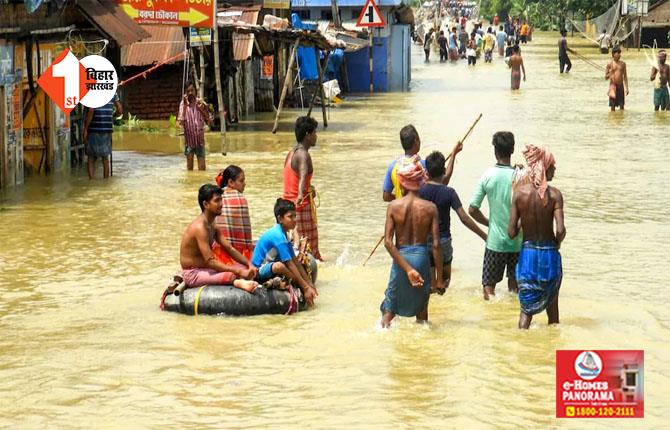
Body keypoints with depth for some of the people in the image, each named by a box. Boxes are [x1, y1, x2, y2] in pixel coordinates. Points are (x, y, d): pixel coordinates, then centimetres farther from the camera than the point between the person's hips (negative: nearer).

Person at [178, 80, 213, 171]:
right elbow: (180, 122, -15)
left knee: (202, 167, -3)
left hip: (200, 140, 0)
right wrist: (185, 106, -18)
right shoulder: (183, 104, -4)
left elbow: (210, 122, 1)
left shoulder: (201, 103, -1)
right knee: (189, 167, 7)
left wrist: (203, 110, -14)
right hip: (189, 140, 0)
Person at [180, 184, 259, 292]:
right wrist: (239, 272, -27)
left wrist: (249, 264, -2)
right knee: (231, 275, -38)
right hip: (193, 274, -11)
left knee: (242, 266, -1)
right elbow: (210, 262, -27)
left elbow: (229, 249, 12)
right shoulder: (200, 227, -21)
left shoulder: (211, 226, 10)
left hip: (205, 269, 11)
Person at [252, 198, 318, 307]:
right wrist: (306, 287, -24)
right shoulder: (278, 236, -22)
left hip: (267, 271, 11)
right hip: (259, 272, -11)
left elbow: (295, 261, 8)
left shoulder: (282, 234, 7)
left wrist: (310, 284, 3)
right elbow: (290, 265, -25)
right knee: (279, 266, -38)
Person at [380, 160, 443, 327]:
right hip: (422, 257, 1)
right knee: (421, 307, 18)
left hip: (400, 257, 0)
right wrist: (439, 278, -2)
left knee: (389, 308, 13)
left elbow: (388, 242, -12)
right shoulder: (430, 208, -6)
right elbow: (435, 244, -8)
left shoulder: (394, 206, -6)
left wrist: (407, 269, -14)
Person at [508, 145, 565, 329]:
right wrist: (556, 244, 2)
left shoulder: (520, 192, -7)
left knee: (527, 307, 9)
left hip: (527, 253, 1)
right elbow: (561, 230, -19)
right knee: (552, 303, 19)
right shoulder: (554, 194, -12)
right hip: (549, 253, -1)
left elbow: (511, 232, -7)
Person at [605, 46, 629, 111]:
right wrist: (610, 74, -20)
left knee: (621, 105, 3)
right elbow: (606, 77, 2)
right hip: (613, 86, -2)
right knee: (613, 106, -1)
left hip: (620, 86, 3)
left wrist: (626, 88, 6)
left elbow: (625, 76, 10)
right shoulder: (610, 64, -1)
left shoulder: (622, 64, 7)